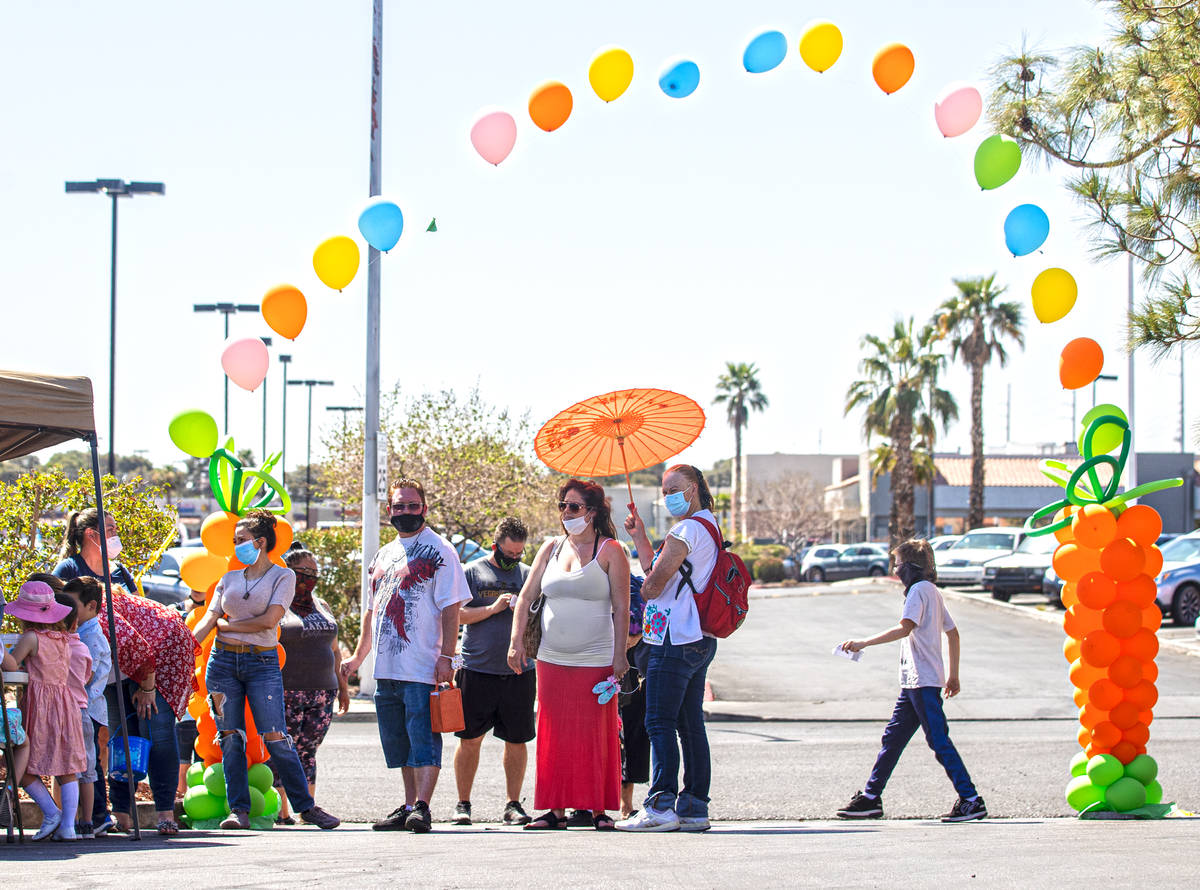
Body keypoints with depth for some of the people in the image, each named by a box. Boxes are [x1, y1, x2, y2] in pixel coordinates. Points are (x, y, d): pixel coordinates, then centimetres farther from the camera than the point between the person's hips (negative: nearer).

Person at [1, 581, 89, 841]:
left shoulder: (31, 638, -9)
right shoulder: (63, 638, 10)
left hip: (38, 702, -6)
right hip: (66, 702, 6)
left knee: (24, 768, 4)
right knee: (67, 770, 4)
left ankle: (51, 812, 0)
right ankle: (68, 825, -1)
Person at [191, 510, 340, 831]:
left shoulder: (282, 576, 2)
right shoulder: (229, 579, 15)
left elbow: (269, 620, -10)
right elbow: (209, 619, 7)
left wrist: (226, 625, -2)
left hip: (262, 663, -4)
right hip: (223, 661, 4)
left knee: (276, 739, -8)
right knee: (230, 739, 0)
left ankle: (306, 806, 0)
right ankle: (238, 809, 5)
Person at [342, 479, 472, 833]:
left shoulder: (438, 550, -2)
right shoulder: (383, 556, 19)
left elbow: (451, 608, -9)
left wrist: (446, 656, -16)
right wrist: (358, 657, 27)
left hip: (423, 667, -7)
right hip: (386, 668, 7)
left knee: (424, 740, -10)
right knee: (399, 743, 10)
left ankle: (422, 807, -13)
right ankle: (409, 807, 16)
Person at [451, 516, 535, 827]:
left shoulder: (529, 575, 13)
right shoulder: (472, 573, 5)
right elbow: (456, 615, -2)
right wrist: (492, 609, -12)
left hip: (519, 673, 2)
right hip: (477, 670, -2)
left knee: (517, 740, 3)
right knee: (470, 739, 1)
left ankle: (513, 804, 12)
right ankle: (463, 803, 11)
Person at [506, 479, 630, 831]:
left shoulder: (610, 551, -2)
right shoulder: (551, 548, 10)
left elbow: (621, 608, -4)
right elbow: (526, 597, 13)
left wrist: (619, 655, -10)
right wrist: (516, 640, 3)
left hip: (596, 661, -4)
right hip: (552, 660, 4)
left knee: (596, 737, -1)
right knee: (554, 736, 4)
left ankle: (600, 809, 6)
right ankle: (556, 809, 8)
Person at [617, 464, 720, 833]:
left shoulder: (686, 530, -14)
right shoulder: (709, 527, 18)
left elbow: (653, 585, -13)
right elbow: (658, 574, 21)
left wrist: (643, 590, 9)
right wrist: (639, 537, 17)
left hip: (674, 640, -10)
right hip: (699, 639, 10)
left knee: (660, 724, -10)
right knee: (690, 725, 10)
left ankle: (661, 805, -14)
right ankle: (694, 807, 11)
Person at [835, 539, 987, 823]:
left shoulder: (919, 590, -11)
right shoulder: (933, 591, 19)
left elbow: (905, 628, -25)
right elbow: (953, 632, 23)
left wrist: (863, 643, -25)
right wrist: (953, 675, 27)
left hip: (924, 681, -10)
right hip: (914, 682, 10)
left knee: (939, 741, -9)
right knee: (892, 738, 12)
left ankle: (971, 800, -9)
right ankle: (871, 797, 16)